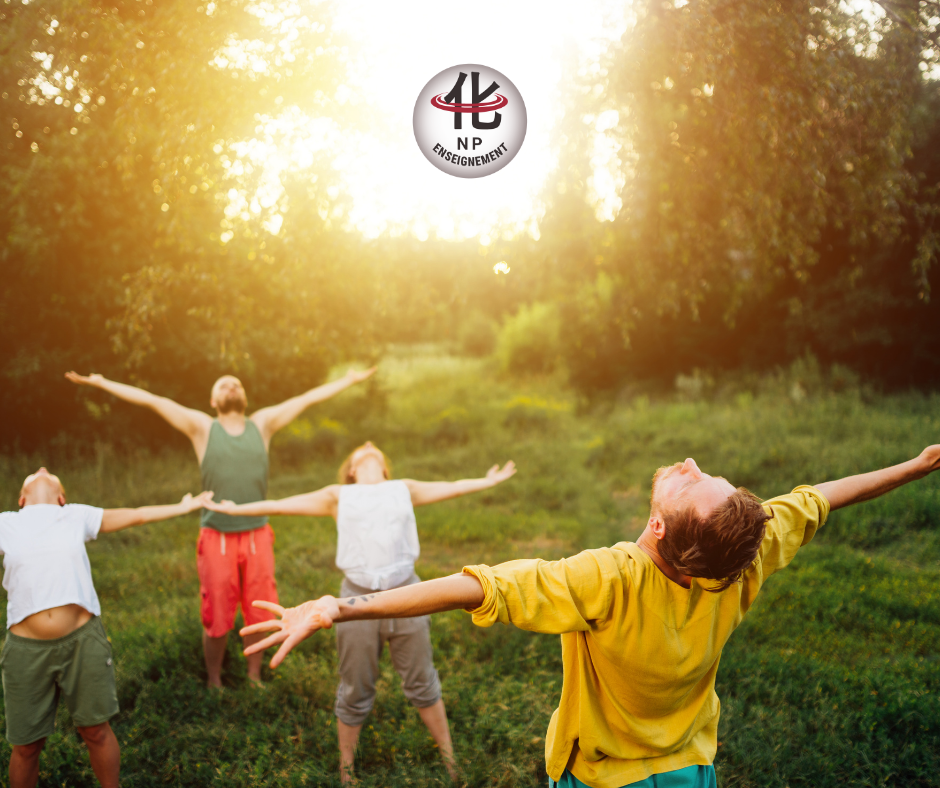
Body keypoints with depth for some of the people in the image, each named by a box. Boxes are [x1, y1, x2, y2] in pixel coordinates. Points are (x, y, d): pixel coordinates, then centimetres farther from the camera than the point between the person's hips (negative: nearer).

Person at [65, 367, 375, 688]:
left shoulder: (263, 424, 9)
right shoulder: (202, 428, 4)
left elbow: (308, 398, 12)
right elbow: (151, 400, 2)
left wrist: (351, 380, 18)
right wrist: (100, 383, 2)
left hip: (257, 536, 2)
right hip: (217, 538, -2)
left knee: (258, 614, 8)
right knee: (216, 618, 6)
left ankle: (254, 677, 29)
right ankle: (213, 681, 26)